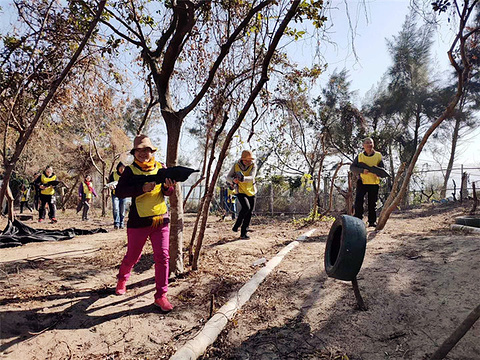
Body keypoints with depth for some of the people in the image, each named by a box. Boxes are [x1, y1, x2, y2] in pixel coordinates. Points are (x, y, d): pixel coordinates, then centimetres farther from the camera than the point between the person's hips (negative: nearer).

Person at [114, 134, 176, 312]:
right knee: (132, 256, 15)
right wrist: (143, 188, -26)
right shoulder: (130, 170, -2)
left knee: (162, 257, -2)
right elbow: (119, 192, -13)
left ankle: (161, 296, 11)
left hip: (160, 219, 2)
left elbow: (168, 193, 8)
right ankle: (122, 279, 47)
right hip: (138, 222, -2)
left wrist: (169, 187, -16)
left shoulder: (161, 168, 6)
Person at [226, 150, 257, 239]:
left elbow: (251, 178, -25)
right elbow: (228, 177, -4)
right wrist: (233, 180, -28)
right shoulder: (236, 166, -7)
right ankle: (237, 225, -5)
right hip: (241, 192, -2)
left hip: (251, 192, 3)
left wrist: (243, 178, -46)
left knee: (249, 213, 3)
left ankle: (243, 233, 14)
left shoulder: (253, 166, -9)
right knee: (246, 207, -25)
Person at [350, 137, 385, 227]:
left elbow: (382, 168, 4)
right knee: (358, 201, -11)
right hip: (362, 182, -1)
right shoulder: (359, 156, 2)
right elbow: (352, 167, -4)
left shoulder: (378, 155, 5)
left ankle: (372, 221, 17)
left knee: (372, 203, 7)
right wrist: (362, 170, -20)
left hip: (374, 183, 1)